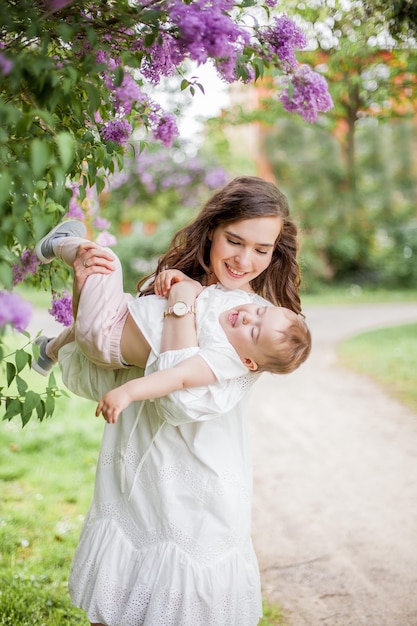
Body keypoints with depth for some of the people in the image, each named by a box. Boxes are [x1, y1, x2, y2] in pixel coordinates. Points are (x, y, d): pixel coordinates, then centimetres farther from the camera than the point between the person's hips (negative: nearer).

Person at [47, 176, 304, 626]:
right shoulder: (161, 288, 3)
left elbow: (190, 402, -26)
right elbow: (90, 381, -1)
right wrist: (84, 296, -12)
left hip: (196, 508, -4)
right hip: (125, 494, 4)